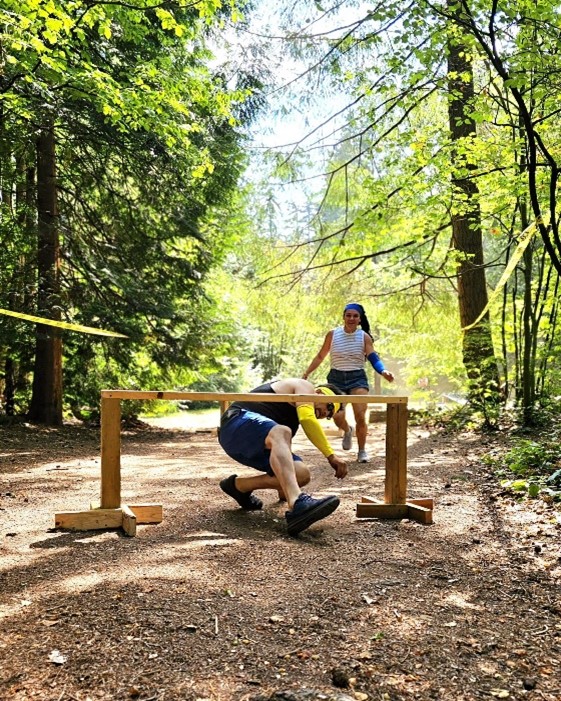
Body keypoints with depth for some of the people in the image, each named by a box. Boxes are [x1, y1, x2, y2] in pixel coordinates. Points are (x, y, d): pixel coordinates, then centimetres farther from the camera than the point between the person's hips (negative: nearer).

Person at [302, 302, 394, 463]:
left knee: (360, 417, -11)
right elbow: (320, 356, 10)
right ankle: (347, 431, 28)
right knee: (337, 417, -11)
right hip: (336, 378, 1)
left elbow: (373, 358, -11)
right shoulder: (332, 335, 1)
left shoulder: (364, 337, -1)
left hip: (357, 378, -1)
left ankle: (362, 451, 13)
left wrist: (383, 371, -30)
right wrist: (306, 373, 9)